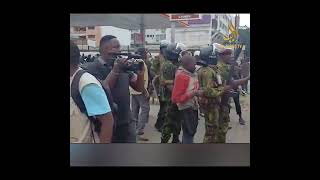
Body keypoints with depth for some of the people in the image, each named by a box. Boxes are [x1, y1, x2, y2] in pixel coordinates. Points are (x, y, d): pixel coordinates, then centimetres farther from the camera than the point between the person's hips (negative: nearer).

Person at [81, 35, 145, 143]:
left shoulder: (124, 66, 5)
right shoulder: (91, 68, -8)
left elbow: (139, 88, 7)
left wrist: (140, 72, -11)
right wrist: (115, 70, -23)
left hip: (127, 122, 4)